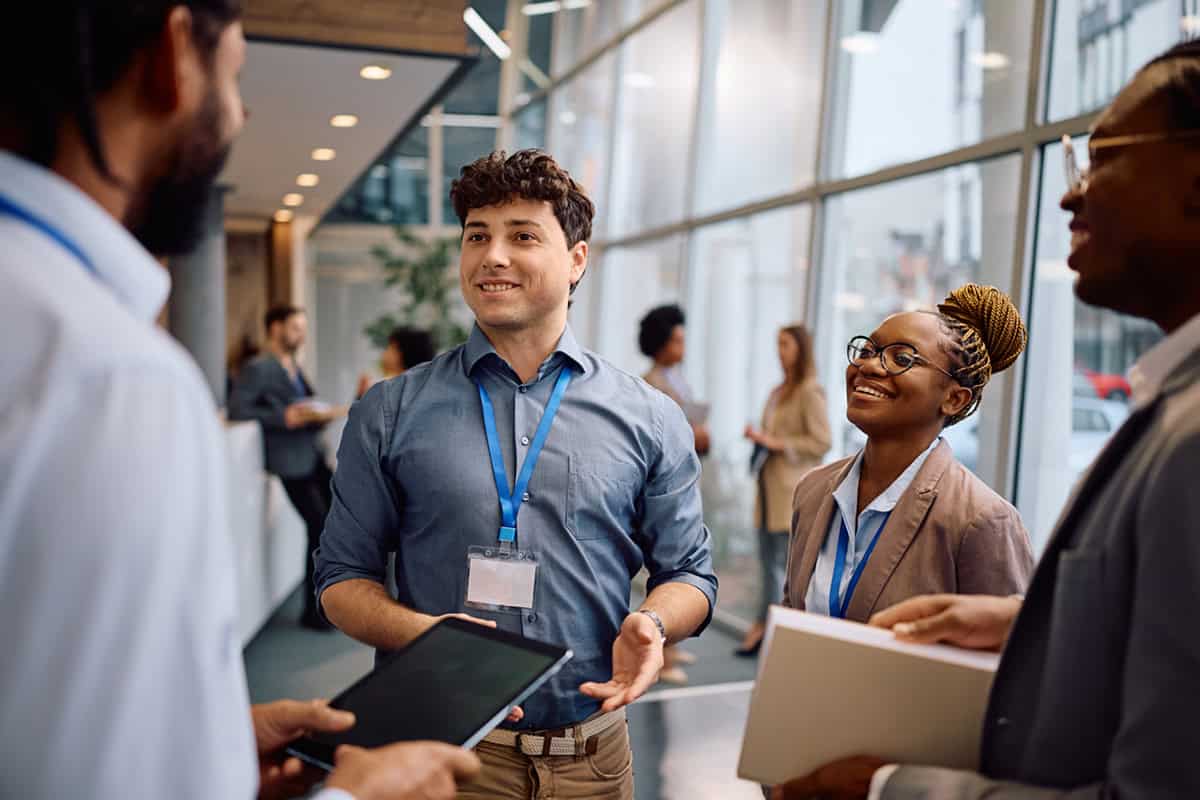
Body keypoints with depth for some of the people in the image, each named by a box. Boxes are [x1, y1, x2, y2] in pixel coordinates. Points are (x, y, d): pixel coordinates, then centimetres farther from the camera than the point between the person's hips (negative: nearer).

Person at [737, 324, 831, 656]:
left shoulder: (810, 392, -7)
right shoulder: (778, 392, 17)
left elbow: (821, 442, -12)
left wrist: (776, 443, -15)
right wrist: (759, 437, 6)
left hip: (792, 489, -8)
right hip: (769, 482, 8)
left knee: (780, 562, -4)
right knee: (768, 560, 9)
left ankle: (762, 627, 1)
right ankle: (768, 630, 16)